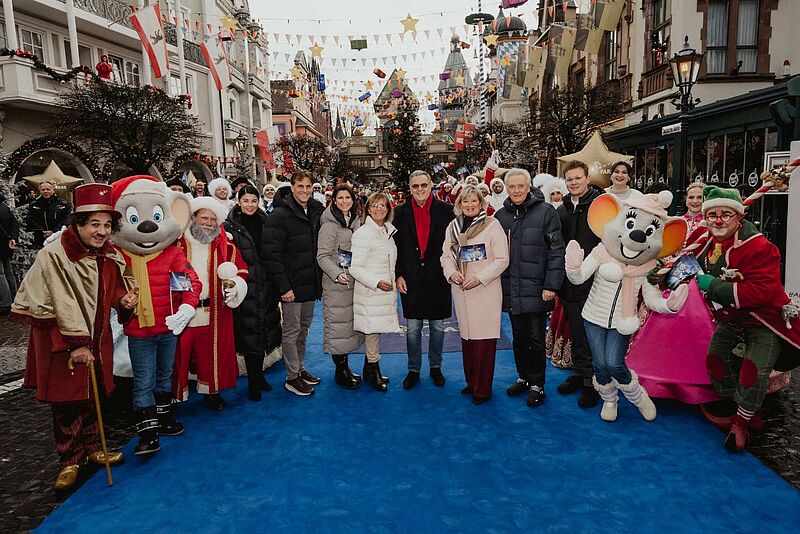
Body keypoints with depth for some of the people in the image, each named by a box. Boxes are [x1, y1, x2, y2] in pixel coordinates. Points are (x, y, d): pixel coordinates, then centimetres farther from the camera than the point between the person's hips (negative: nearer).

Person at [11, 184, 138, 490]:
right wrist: (75, 344, -21)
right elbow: (61, 306, -20)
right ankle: (70, 460, 19)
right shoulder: (53, 256, -18)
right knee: (66, 401, 3)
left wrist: (125, 301, -11)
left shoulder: (110, 257, 0)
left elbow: (114, 291, 13)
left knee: (93, 396, 15)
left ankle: (90, 448, 32)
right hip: (59, 342, -5)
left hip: (95, 338, 5)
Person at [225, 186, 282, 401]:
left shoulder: (265, 223, 9)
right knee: (249, 332, 0)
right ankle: (253, 382, 12)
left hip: (266, 286, 4)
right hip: (246, 286, -4)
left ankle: (259, 374, 27)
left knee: (265, 329, 11)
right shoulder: (230, 226, -4)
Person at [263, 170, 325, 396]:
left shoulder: (317, 211, 8)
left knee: (304, 329, 17)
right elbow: (272, 254, -17)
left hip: (310, 283, 7)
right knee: (291, 331, 2)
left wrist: (319, 279, 9)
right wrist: (284, 286, -19)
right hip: (292, 285, -7)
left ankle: (300, 369, 30)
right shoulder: (280, 214, -13)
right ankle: (292, 377, 13)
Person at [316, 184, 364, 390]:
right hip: (336, 284, -7)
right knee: (337, 324, -1)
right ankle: (340, 371, 12)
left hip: (355, 282, 7)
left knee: (351, 323, 13)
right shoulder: (329, 225, -11)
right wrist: (337, 274, -27)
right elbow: (323, 256, -14)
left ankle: (345, 367, 26)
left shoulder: (356, 221, 10)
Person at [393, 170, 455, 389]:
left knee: (437, 327, 11)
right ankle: (413, 370, 21)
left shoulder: (445, 210, 0)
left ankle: (435, 367, 27)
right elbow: (396, 246, 5)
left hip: (438, 278, 0)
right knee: (413, 328, 7)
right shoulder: (401, 212, 4)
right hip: (411, 279, 1)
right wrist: (399, 275, -1)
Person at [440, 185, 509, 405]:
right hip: (461, 290, 5)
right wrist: (452, 272, -7)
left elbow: (502, 259, -7)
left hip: (486, 291, -4)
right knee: (466, 336, 12)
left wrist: (480, 277, -16)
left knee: (484, 339, -3)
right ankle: (471, 382, 27)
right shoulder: (453, 227, 9)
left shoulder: (492, 225, -6)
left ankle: (483, 389, 8)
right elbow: (446, 255, 13)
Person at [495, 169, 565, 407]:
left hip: (536, 290, -4)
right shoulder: (501, 216, 7)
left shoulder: (545, 212, -6)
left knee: (536, 338, 5)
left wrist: (551, 285, -13)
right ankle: (523, 377, 31)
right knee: (519, 337, 16)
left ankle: (537, 384, 19)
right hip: (511, 290, 4)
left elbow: (556, 251, -9)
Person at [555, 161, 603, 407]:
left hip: (594, 283, -5)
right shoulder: (562, 210, 11)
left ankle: (592, 382, 15)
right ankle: (579, 373, 31)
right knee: (575, 333, 16)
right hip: (570, 284, 5)